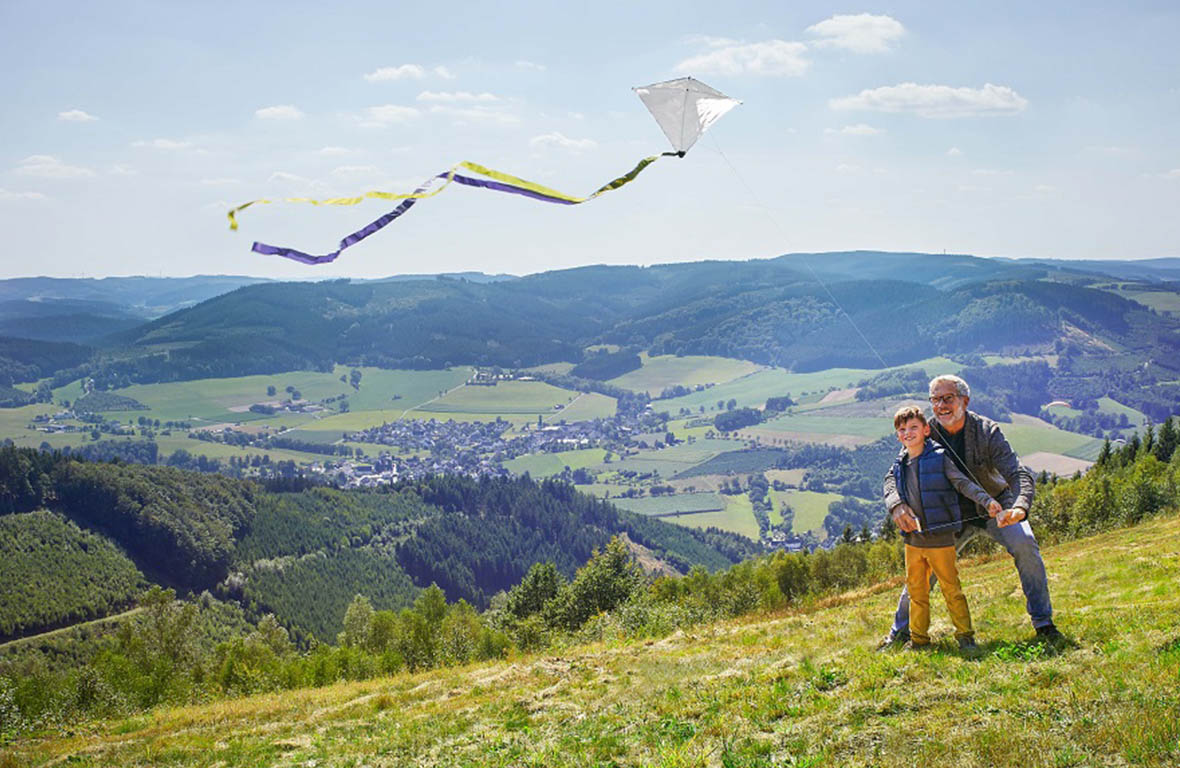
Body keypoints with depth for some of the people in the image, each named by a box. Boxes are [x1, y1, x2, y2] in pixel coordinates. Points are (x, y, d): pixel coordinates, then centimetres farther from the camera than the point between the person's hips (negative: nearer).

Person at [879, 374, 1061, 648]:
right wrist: (897, 504, -36)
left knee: (1024, 543, -27)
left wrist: (1019, 507, -50)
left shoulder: (987, 431, -21)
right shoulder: (926, 435, -13)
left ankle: (1043, 623, -13)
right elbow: (894, 475, -12)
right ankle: (901, 631, 18)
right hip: (954, 516, 2)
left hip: (995, 506, -2)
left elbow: (1019, 474, -28)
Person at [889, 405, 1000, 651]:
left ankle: (965, 636, 13)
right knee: (916, 591, 12)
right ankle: (918, 638, 23)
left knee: (951, 589, 2)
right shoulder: (899, 465, 7)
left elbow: (963, 483, -9)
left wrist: (987, 501, -20)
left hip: (940, 539, -5)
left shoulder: (940, 458, -6)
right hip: (913, 540, 5)